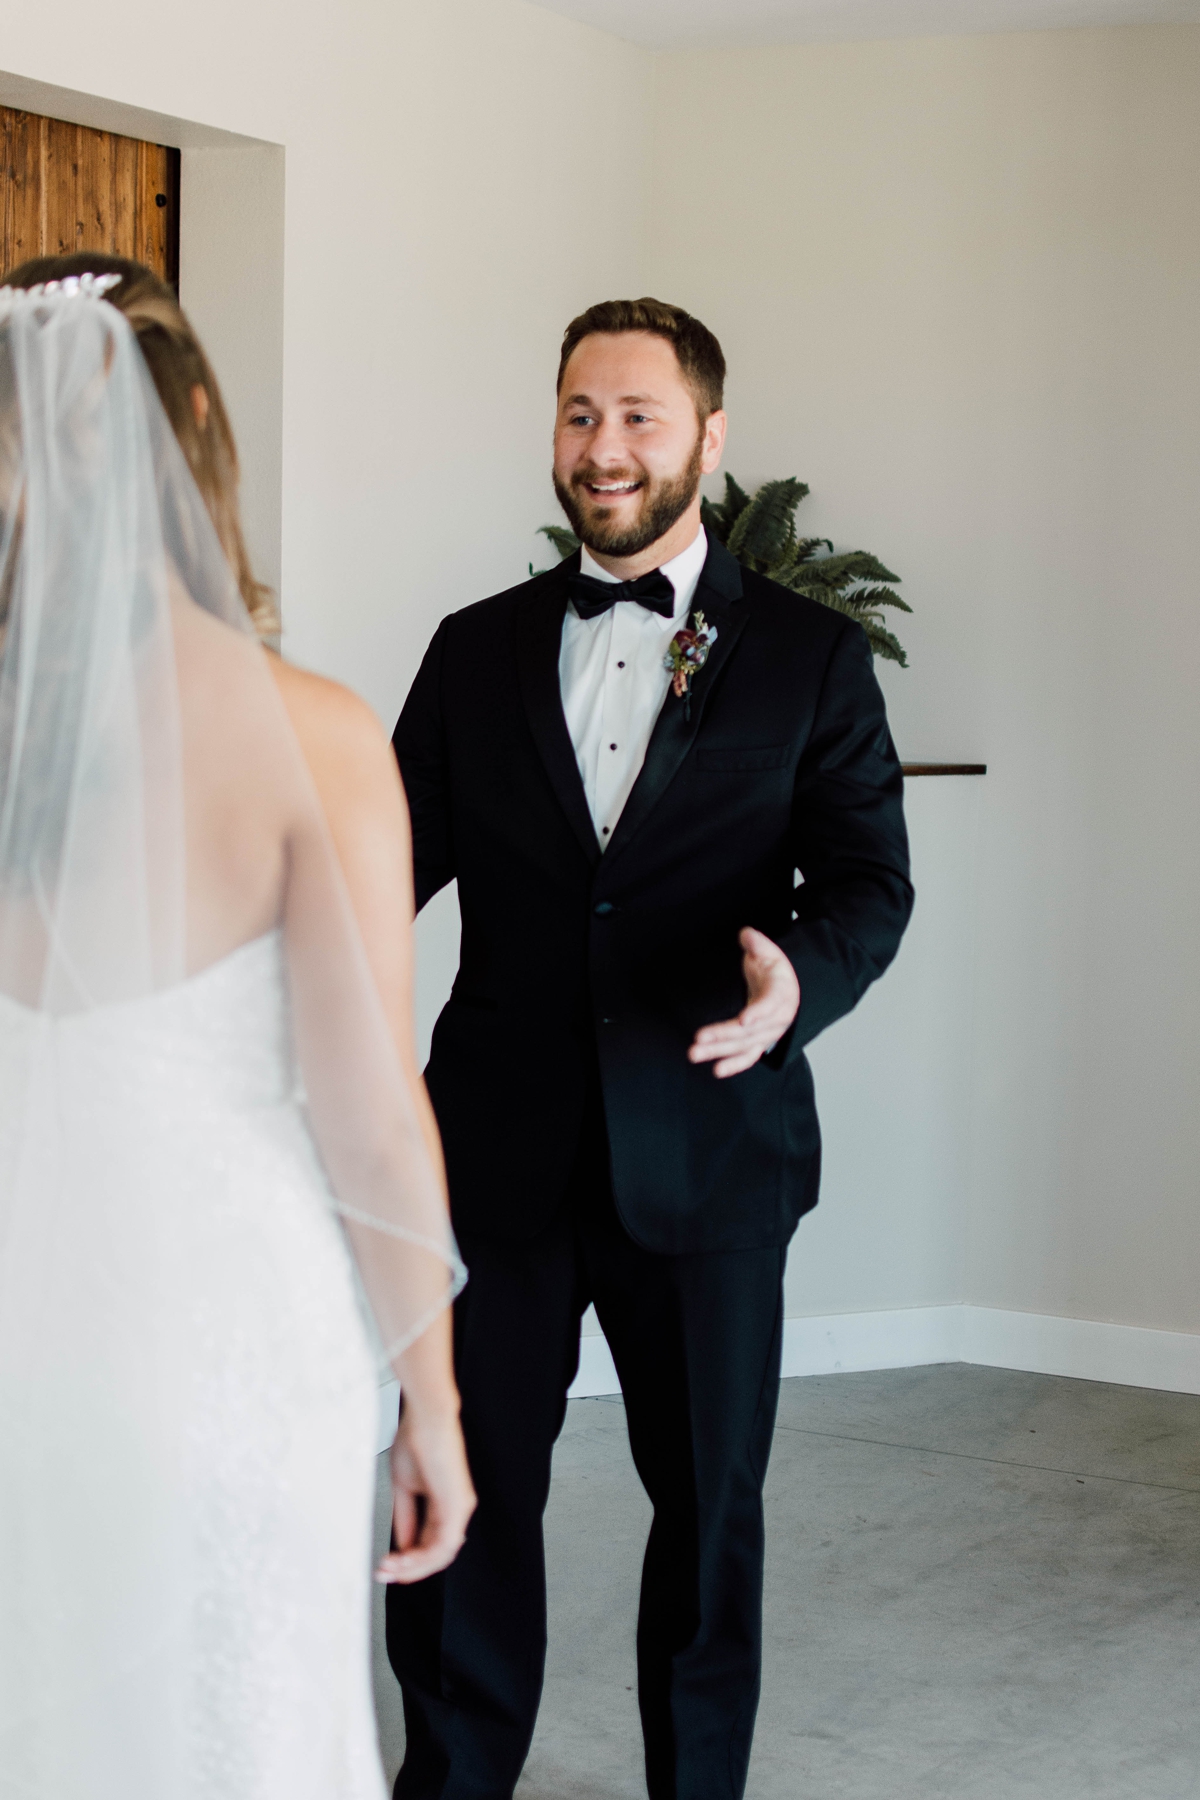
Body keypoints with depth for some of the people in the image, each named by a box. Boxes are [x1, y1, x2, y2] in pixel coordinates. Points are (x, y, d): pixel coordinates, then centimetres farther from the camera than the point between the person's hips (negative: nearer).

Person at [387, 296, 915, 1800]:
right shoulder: (477, 652, 9)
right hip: (500, 1149, 1)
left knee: (709, 1500, 12)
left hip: (704, 1151, -1)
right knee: (463, 1492, 6)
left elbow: (868, 877, -2)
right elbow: (401, 850, 8)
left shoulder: (810, 657, 2)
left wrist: (802, 977, -24)